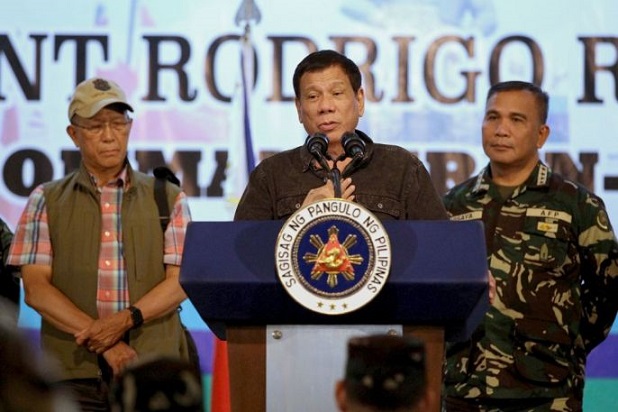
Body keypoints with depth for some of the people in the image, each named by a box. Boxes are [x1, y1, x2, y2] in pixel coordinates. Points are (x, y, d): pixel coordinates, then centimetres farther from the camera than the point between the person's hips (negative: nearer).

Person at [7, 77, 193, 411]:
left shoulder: (168, 199, 11)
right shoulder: (46, 201, 10)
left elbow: (180, 282, 3)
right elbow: (36, 289, 0)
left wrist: (127, 319, -15)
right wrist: (104, 341, -10)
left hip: (153, 369, 0)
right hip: (74, 371, 0)